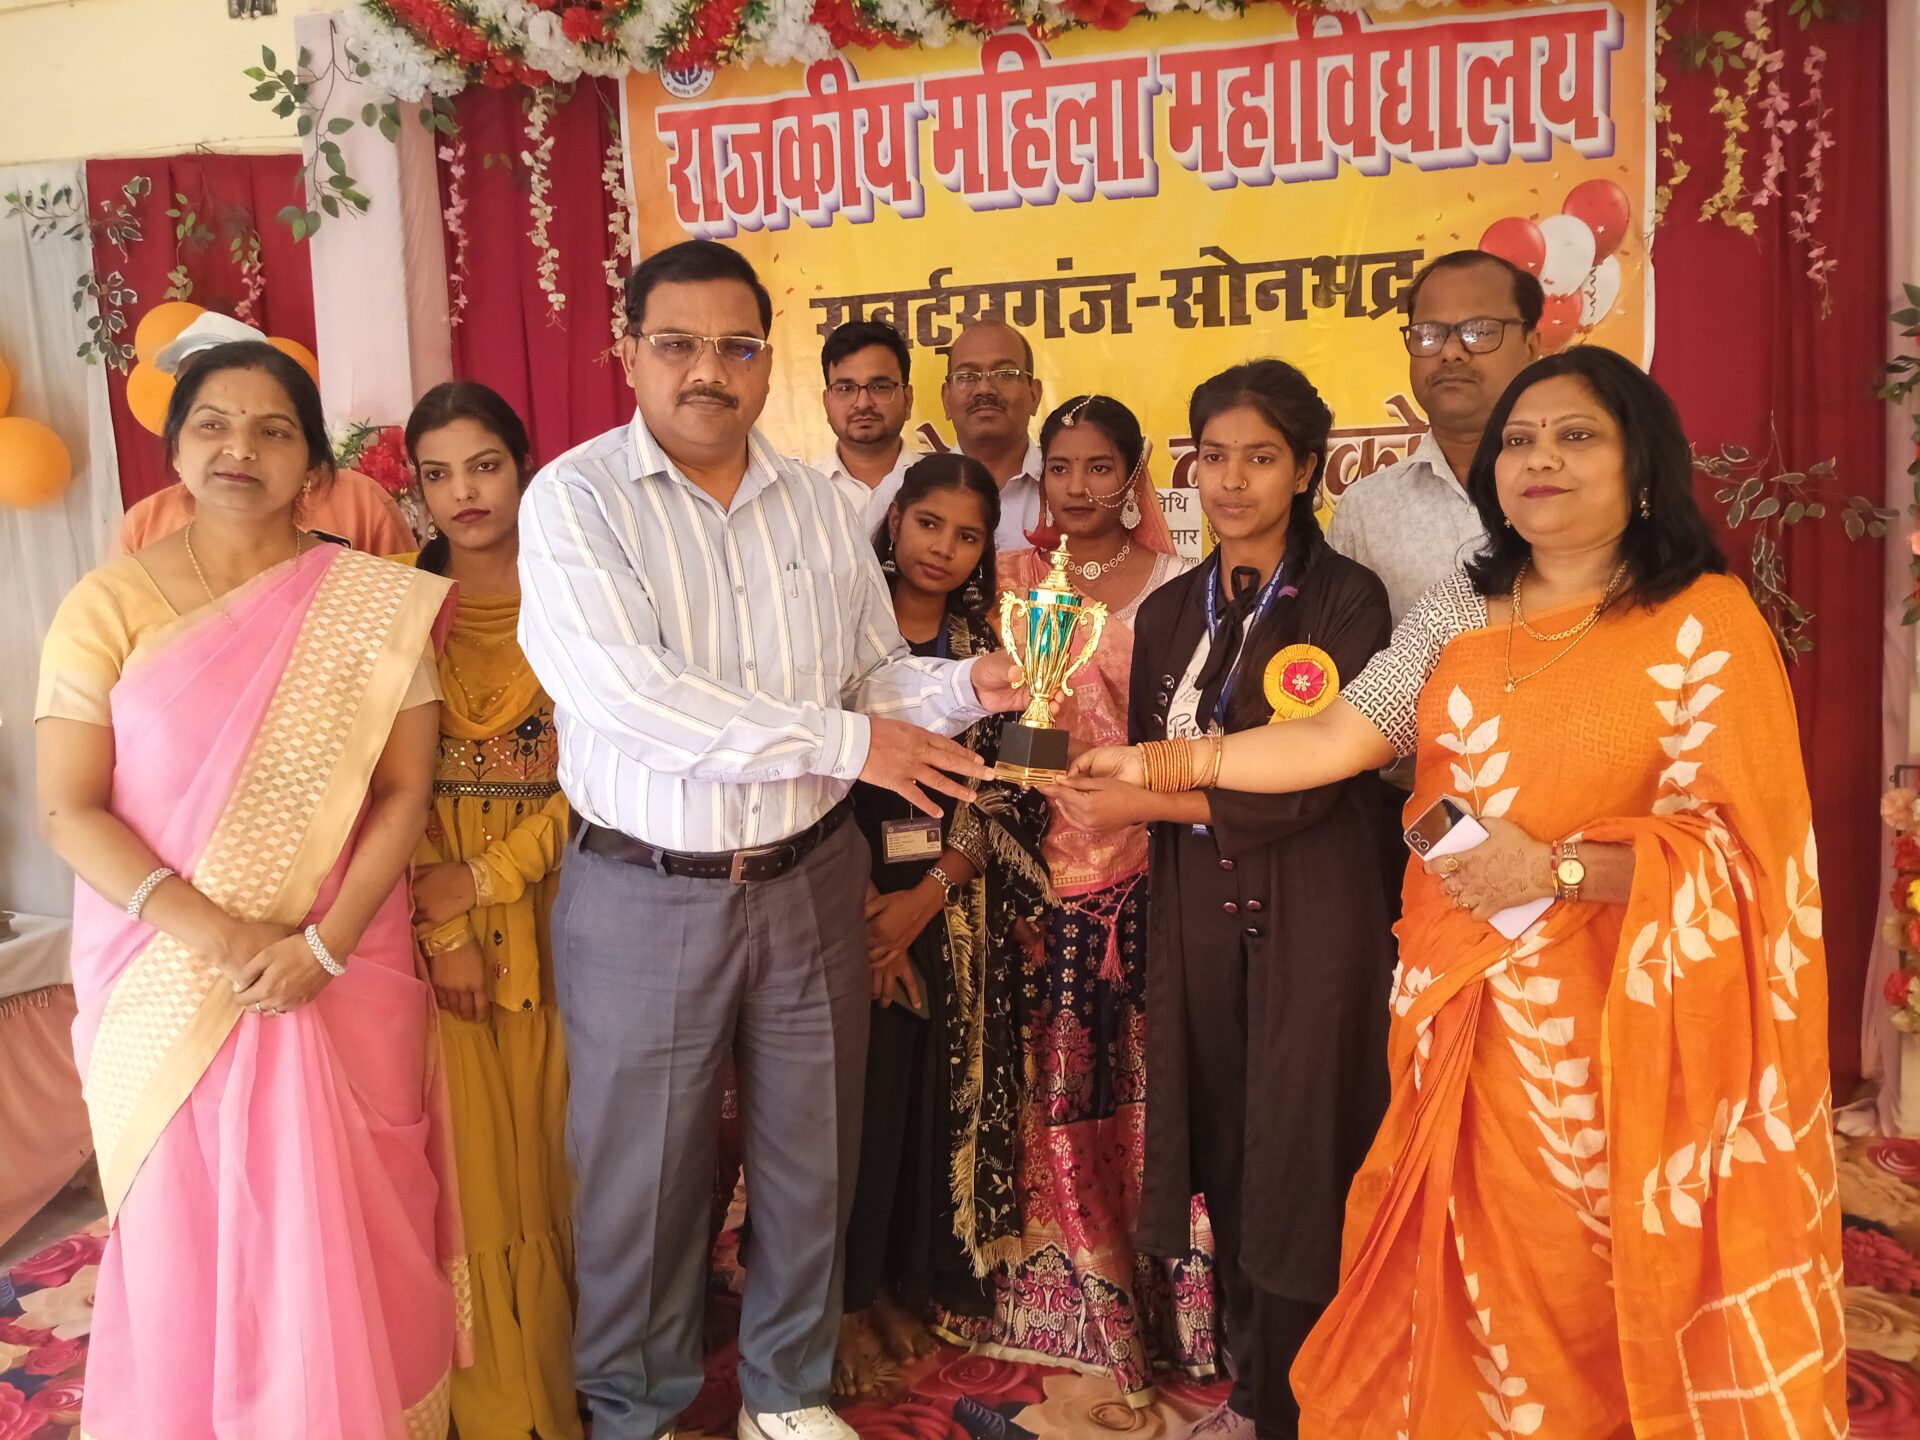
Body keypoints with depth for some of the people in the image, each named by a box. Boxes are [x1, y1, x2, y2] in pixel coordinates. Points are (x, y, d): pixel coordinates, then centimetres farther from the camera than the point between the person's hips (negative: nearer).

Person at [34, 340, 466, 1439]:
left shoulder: (375, 603, -1)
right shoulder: (108, 606, -2)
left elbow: (405, 793, -3)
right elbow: (69, 810, -5)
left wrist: (324, 945, -13)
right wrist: (213, 932, -16)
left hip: (343, 977, 0)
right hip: (166, 985, 0)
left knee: (343, 1236, 8)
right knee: (184, 1240, 13)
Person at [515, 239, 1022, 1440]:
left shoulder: (819, 505, 5)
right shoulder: (574, 498, -9)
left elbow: (877, 673, 9)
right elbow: (620, 687, -23)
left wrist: (966, 687, -13)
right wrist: (844, 740, -23)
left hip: (810, 881, 4)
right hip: (643, 894, -3)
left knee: (809, 1159, 16)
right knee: (643, 1176, 11)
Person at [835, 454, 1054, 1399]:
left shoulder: (984, 653, 8)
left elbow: (1003, 801, 2)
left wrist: (924, 900, -11)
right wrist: (861, 903, -14)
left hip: (949, 915, 3)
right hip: (846, 903, -3)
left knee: (932, 1100, 9)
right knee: (852, 1097, 1)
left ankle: (904, 1287, 28)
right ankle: (844, 1303, 19)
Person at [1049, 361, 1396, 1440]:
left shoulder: (1346, 600, -6)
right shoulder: (1171, 611, 11)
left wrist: (1145, 802, -17)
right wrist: (1093, 776, -6)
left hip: (1314, 912, -5)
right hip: (1198, 908, 5)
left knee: (1299, 1159, 4)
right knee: (1223, 1155, 12)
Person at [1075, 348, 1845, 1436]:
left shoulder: (1706, 621, -7)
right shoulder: (1457, 619, 7)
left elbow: (1742, 842, -12)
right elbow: (1329, 742, 1)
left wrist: (1555, 872, -21)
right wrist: (1160, 761, -5)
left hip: (1618, 1024, -4)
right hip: (1463, 1009, 4)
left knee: (1609, 1297, 9)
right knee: (1478, 1285, 14)